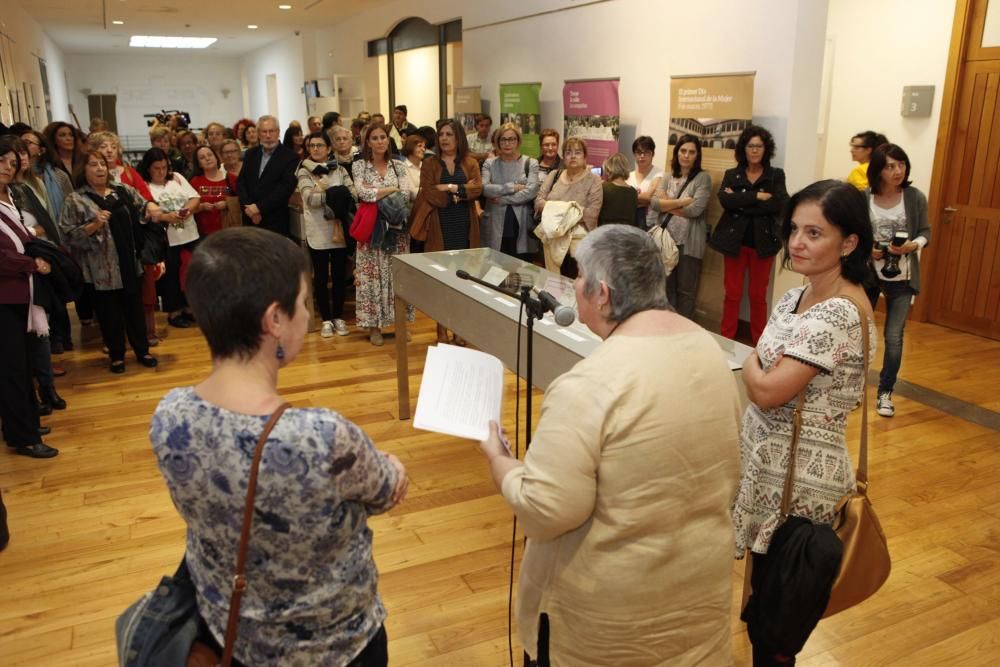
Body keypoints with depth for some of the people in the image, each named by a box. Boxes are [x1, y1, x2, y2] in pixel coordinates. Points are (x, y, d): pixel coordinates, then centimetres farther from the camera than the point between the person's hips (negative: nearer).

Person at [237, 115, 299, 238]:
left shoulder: (290, 156, -3)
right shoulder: (251, 154, 14)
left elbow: (286, 186, -12)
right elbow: (241, 181, 10)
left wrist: (260, 207, -15)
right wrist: (248, 207, -7)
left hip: (276, 220, -4)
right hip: (250, 218, 4)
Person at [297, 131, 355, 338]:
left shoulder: (340, 170, 7)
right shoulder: (304, 172, 0)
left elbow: (354, 194, -5)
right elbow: (310, 198, -15)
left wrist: (326, 192, -16)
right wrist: (337, 194, -16)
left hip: (340, 230, 2)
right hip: (317, 232, -2)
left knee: (339, 275, 9)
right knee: (321, 277, 5)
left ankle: (338, 317, 21)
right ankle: (326, 319, 16)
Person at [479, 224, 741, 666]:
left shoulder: (589, 385, -28)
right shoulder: (708, 349, -3)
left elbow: (546, 510, -26)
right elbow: (727, 473, 7)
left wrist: (497, 459, -8)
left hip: (613, 603, -6)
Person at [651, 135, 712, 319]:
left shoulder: (703, 178, -2)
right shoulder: (667, 178, 11)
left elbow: (695, 209, -13)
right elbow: (654, 204, -4)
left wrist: (668, 204, -4)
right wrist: (681, 202, -13)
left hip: (689, 243, -4)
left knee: (686, 289, 4)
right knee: (666, 286, 13)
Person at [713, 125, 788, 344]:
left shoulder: (776, 175, 4)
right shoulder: (731, 175, 6)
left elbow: (780, 204, -13)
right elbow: (724, 200, -13)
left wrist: (741, 203, -15)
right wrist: (758, 196, -16)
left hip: (763, 242, 0)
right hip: (735, 241, 0)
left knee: (758, 295, 7)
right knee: (732, 293, 3)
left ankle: (759, 344, 17)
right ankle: (726, 341, 12)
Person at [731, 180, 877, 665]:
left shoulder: (840, 314, -25)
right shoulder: (796, 297, 5)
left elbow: (768, 390, -23)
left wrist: (751, 364, -6)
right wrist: (760, 367, -5)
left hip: (798, 474, -9)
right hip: (769, 458, 9)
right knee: (766, 582, 24)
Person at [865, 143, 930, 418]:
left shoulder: (916, 198, -7)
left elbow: (925, 232, 0)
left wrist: (912, 246, -19)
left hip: (901, 278, 0)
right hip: (867, 274, 0)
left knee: (894, 336, 2)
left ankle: (885, 393, 17)